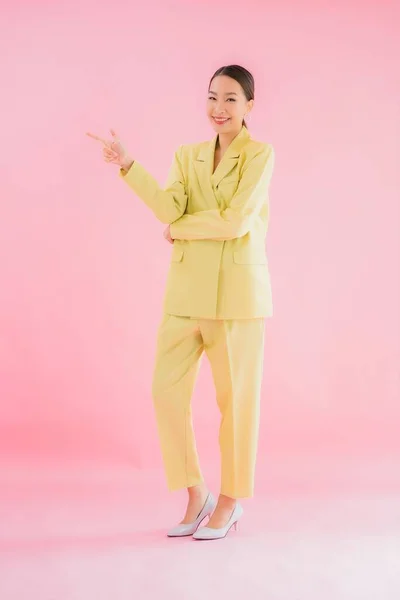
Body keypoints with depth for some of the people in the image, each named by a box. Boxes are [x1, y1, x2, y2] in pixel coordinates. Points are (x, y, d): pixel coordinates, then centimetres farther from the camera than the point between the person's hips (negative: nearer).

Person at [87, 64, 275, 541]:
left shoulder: (260, 154, -2)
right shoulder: (187, 155, 13)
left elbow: (236, 221, -14)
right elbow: (169, 208, -7)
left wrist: (180, 229, -5)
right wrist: (126, 165, -16)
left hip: (236, 291, -5)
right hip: (187, 290, 5)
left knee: (235, 398, 4)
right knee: (166, 391, 2)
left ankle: (231, 501, 22)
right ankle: (195, 495, 20)